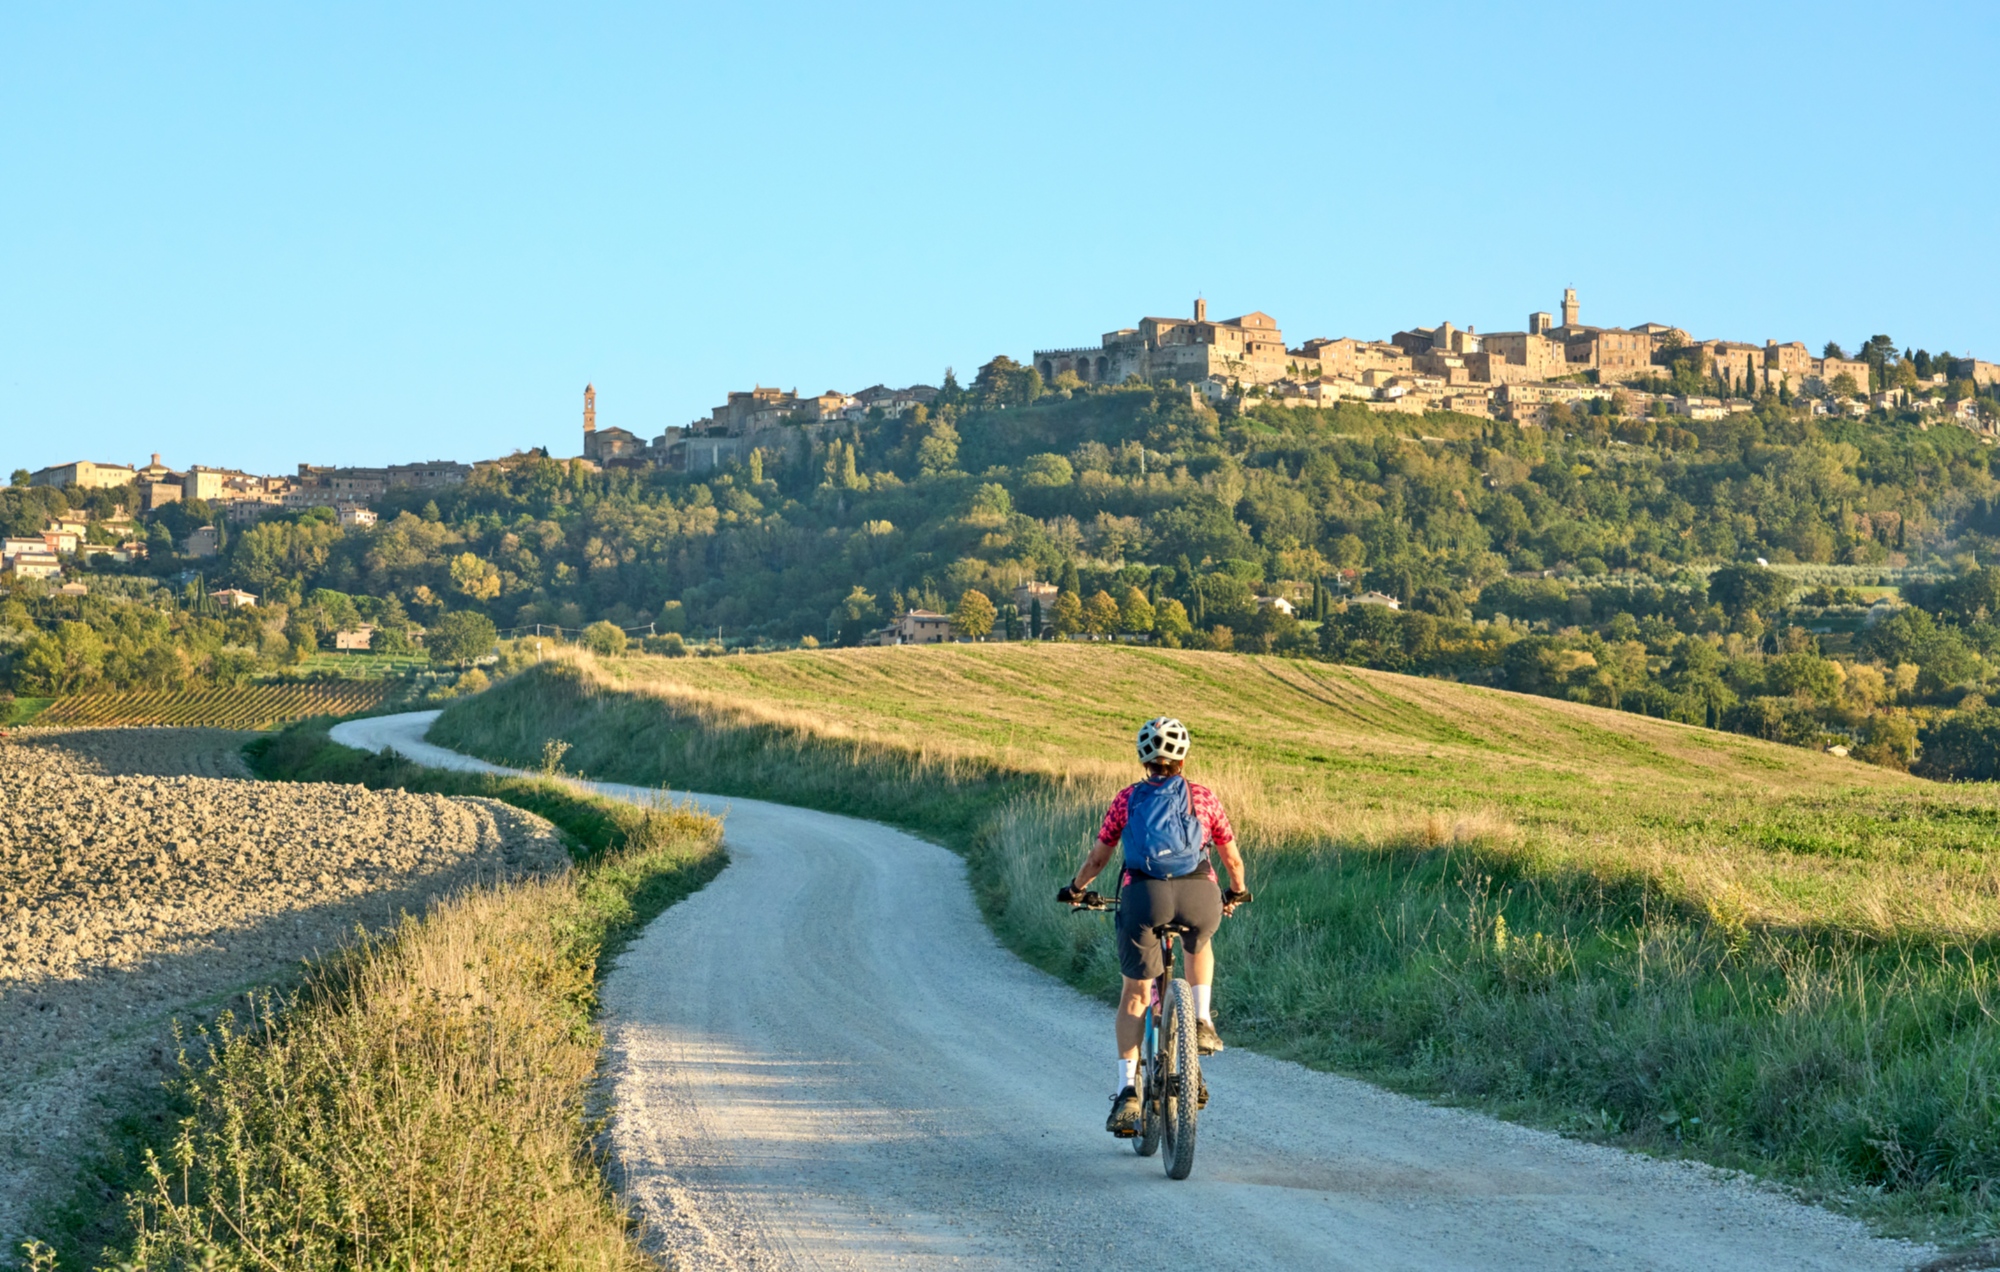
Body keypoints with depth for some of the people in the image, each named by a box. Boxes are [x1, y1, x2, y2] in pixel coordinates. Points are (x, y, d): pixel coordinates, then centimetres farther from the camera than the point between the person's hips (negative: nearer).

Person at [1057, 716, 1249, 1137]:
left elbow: (1098, 857, 22)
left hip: (1144, 894, 0)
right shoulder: (1203, 798, 19)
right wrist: (1237, 894, 47)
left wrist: (1076, 889, 41)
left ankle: (1127, 1092, 5)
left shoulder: (1128, 799, 19)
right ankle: (1202, 1021, 18)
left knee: (1135, 993, 14)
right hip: (1199, 895, 1)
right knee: (1199, 945, 37)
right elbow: (1233, 859, 27)